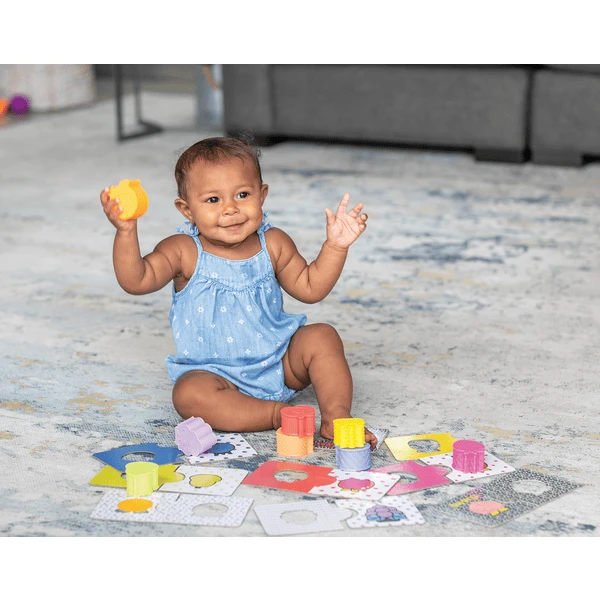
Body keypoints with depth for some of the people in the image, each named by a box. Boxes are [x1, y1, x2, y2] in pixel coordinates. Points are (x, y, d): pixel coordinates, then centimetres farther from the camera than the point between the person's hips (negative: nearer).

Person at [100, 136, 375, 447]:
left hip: (281, 363, 3)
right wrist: (126, 232, -37)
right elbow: (137, 280, -24)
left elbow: (310, 288, 3)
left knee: (322, 337, -18)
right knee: (189, 394, -33)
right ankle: (278, 414, -28)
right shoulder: (184, 252, -12)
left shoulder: (273, 244, -2)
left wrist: (335, 246, -9)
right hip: (215, 372, -3)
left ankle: (336, 418, -19)